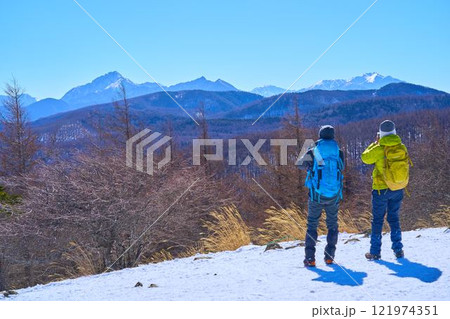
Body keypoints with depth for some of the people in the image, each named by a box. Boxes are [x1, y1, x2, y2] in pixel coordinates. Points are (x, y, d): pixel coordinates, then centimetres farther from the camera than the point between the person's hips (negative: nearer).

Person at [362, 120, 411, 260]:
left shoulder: (379, 149, -18)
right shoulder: (402, 148, -5)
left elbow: (365, 158, -2)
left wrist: (375, 143, 6)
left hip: (381, 189, -4)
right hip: (398, 189, 4)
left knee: (377, 220, 8)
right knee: (394, 218, 17)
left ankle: (375, 251, 12)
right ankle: (398, 249, 13)